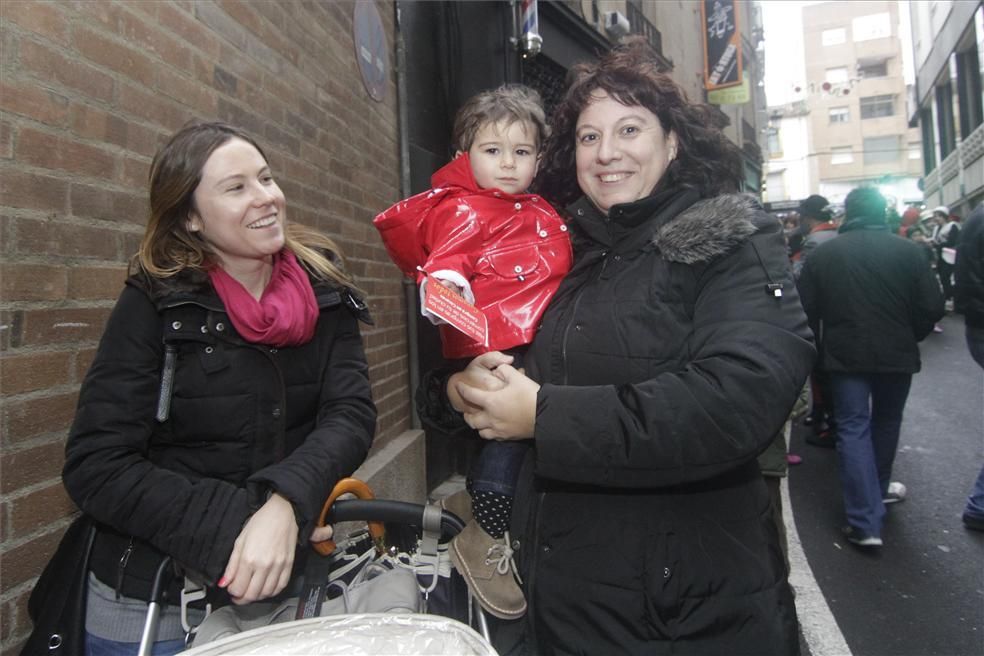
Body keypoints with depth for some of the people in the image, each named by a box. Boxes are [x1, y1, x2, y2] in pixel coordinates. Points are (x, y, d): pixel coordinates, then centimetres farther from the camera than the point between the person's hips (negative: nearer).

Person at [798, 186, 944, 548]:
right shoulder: (907, 250, -4)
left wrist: (821, 345, 14)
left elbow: (806, 311, -2)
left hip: (845, 354, -1)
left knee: (853, 429, 1)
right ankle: (880, 488, 41)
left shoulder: (823, 253, -2)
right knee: (886, 422, 22)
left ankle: (865, 522, -5)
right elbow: (931, 307, -7)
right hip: (896, 354, 1)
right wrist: (909, 337, 11)